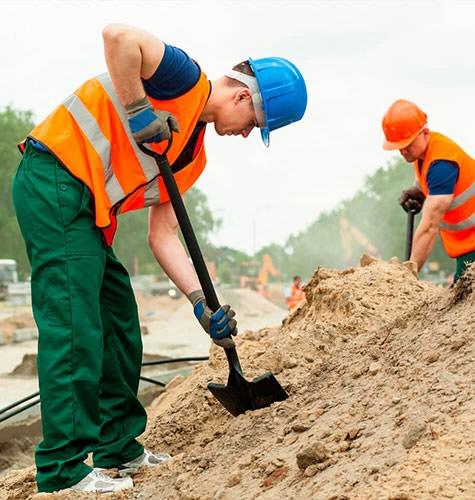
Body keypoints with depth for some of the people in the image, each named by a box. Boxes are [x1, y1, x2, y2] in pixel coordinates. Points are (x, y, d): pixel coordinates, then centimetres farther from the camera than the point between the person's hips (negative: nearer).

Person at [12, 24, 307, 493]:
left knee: (120, 327, 14)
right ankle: (63, 470, -9)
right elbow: (118, 36, -25)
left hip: (85, 210, 10)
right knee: (74, 328, -13)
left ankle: (118, 449, 24)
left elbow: (163, 234, 13)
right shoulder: (187, 80, -7)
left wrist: (201, 302, 5)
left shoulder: (193, 154, 17)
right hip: (54, 182, -10)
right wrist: (139, 111, -20)